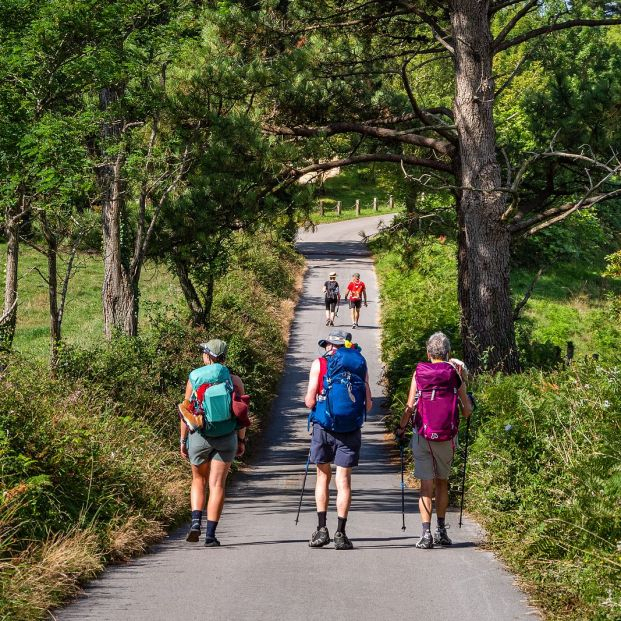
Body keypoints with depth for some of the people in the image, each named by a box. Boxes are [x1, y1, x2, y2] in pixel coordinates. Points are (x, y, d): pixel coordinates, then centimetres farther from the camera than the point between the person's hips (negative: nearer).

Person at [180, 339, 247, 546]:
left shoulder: (194, 378, -3)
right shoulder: (234, 380, -1)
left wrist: (183, 440, 7)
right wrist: (241, 440, 11)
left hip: (199, 436, 0)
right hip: (226, 438, 0)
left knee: (198, 481, 18)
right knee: (217, 485, 3)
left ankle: (196, 521, -1)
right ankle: (210, 534, -1)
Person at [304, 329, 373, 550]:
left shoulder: (319, 364, -1)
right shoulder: (360, 365, 5)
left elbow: (310, 401, -5)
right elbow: (368, 405, 4)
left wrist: (310, 399, 18)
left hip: (323, 427, -1)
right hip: (350, 430, 1)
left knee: (323, 476, 14)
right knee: (343, 480, 5)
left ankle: (322, 529, 8)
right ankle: (340, 534, 2)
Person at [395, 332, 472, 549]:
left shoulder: (419, 373, -1)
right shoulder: (455, 374, 0)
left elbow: (410, 407, -4)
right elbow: (467, 411, 0)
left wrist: (400, 428, 10)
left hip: (423, 435, -1)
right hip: (447, 436, 1)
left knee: (426, 483, 0)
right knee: (442, 481, 17)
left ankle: (426, 533, -9)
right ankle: (441, 531, 24)